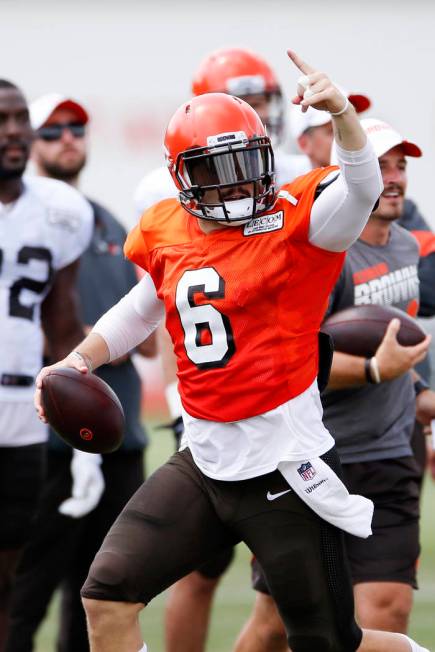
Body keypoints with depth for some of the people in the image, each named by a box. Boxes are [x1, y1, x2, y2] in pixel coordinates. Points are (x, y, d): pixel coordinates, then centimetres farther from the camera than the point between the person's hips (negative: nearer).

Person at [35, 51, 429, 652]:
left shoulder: (297, 225, -11)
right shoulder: (168, 236, 6)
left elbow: (362, 188, -31)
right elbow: (138, 312, 25)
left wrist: (341, 111, -47)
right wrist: (79, 360, 12)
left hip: (287, 471, -5)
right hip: (204, 463, 5)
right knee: (107, 593, -4)